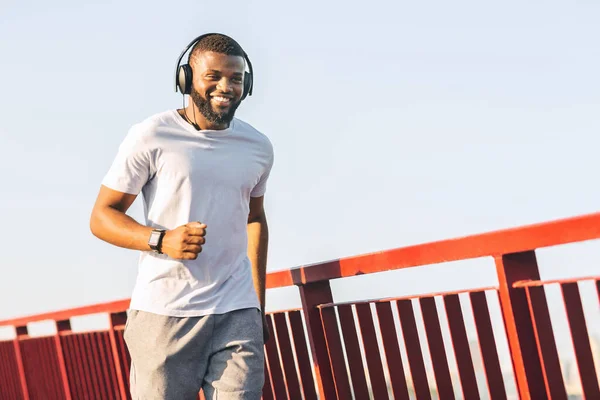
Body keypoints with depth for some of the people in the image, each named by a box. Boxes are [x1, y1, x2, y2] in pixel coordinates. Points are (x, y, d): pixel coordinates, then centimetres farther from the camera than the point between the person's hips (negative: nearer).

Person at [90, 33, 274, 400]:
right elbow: (102, 216, -2)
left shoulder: (258, 147, 9)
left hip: (237, 314, 3)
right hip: (165, 314, -3)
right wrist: (162, 240, -20)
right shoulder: (151, 137, -5)